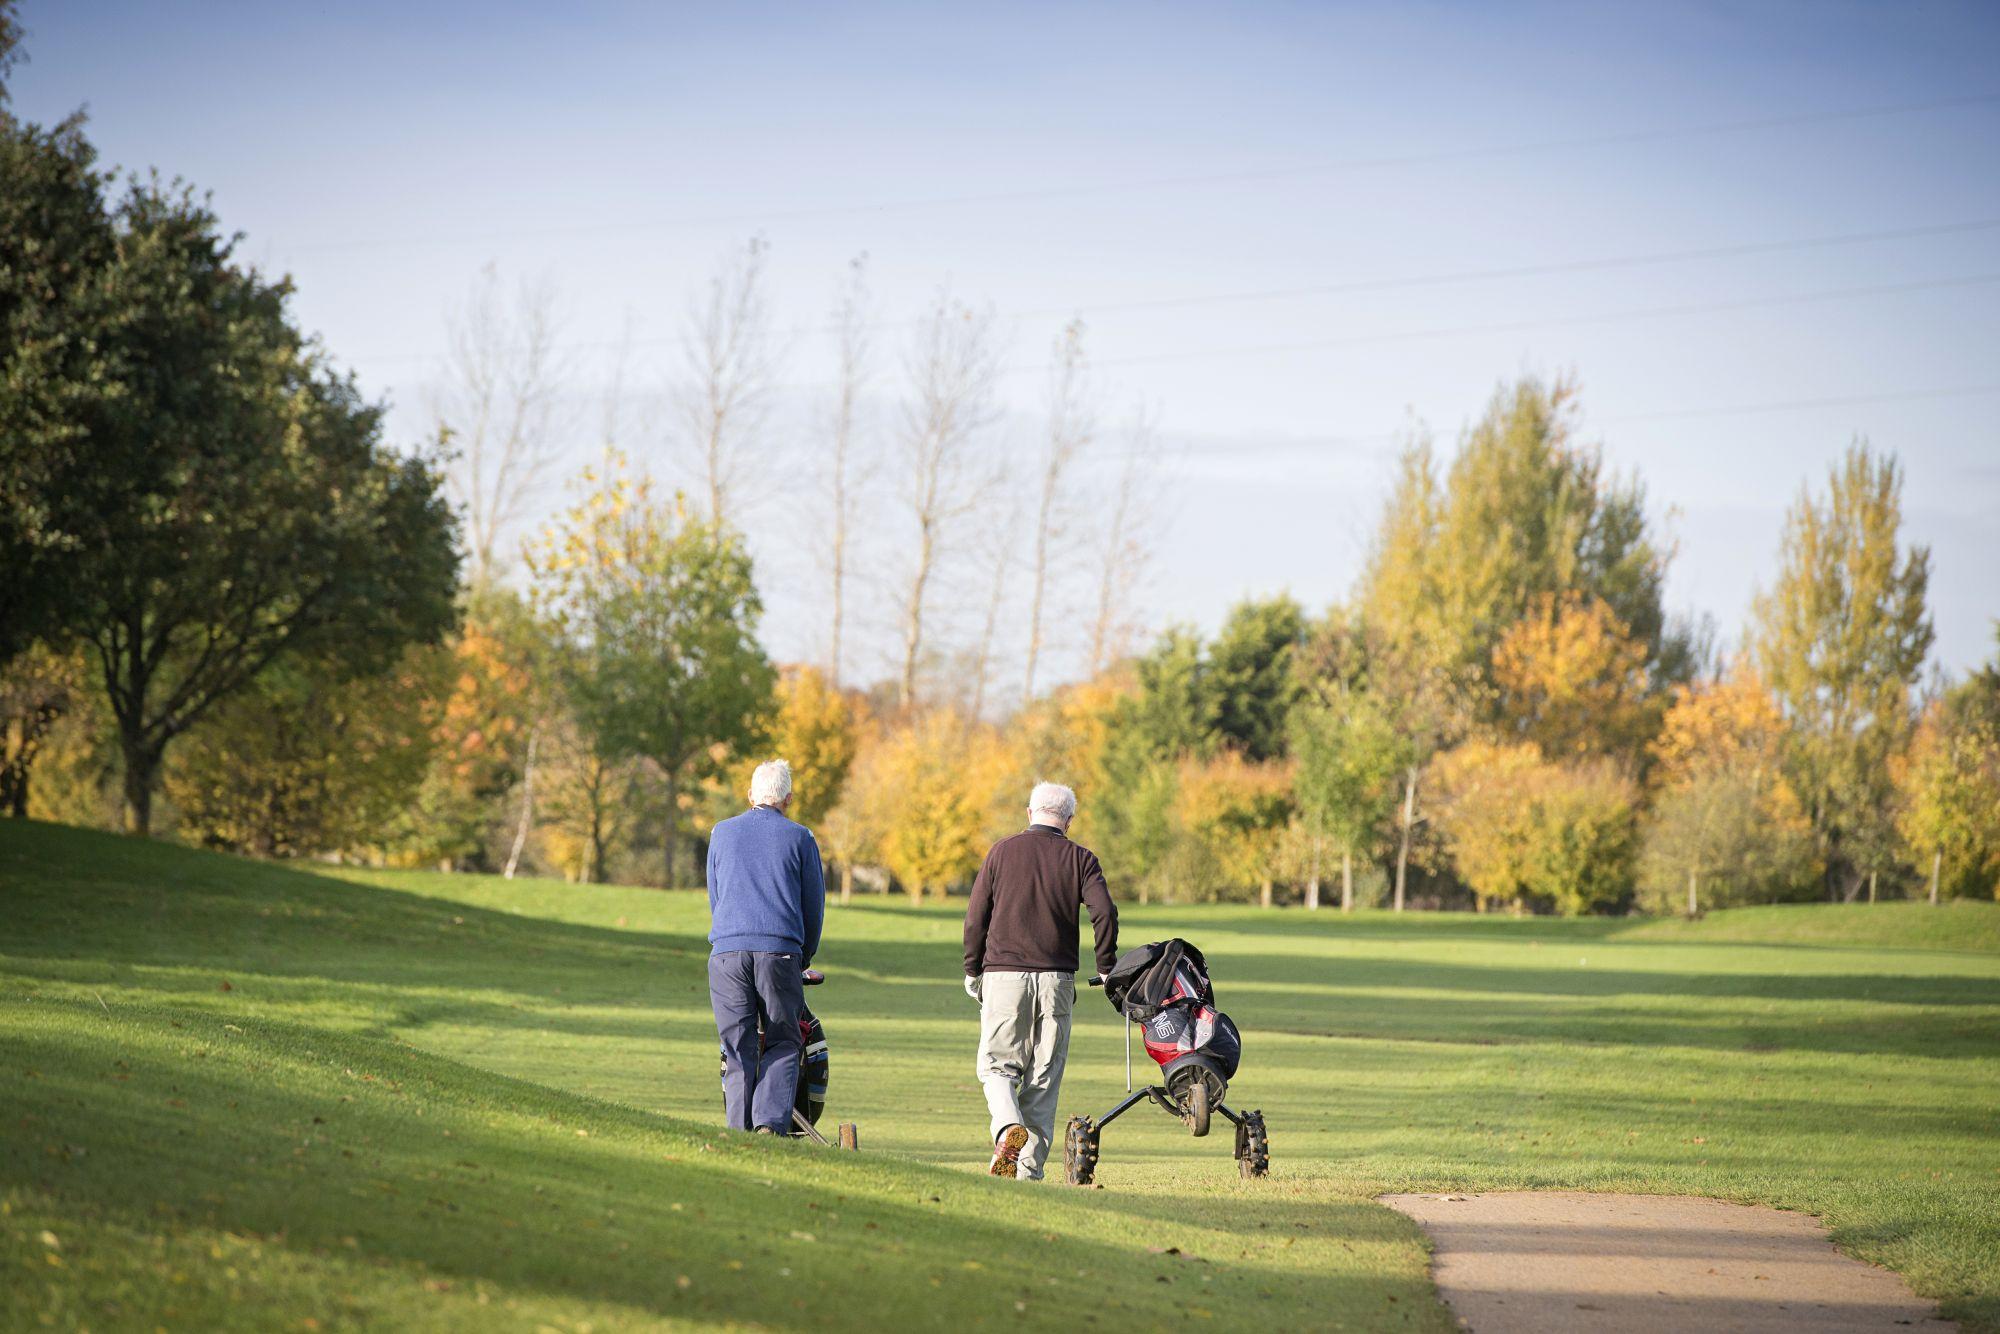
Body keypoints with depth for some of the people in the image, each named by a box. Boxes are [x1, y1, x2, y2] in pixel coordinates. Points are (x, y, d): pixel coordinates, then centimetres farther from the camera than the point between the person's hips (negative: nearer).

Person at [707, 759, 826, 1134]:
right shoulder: (800, 838, 8)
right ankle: (771, 1123, -12)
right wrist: (805, 956, 25)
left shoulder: (722, 833, 14)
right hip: (780, 949, -2)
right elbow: (814, 905, 12)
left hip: (727, 949, 2)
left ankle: (740, 1131, -1)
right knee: (782, 1045, 5)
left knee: (738, 1048, 4)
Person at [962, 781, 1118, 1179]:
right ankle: (1030, 1167, 1)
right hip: (1057, 979, 1)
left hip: (1004, 975, -1)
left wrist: (973, 971, 13)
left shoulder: (1002, 852, 5)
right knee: (1044, 1075, 6)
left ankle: (1008, 1127, -24)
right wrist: (1107, 969, 4)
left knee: (997, 1065, 6)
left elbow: (975, 917, 4)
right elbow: (1105, 913, -7)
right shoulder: (1080, 859, 4)